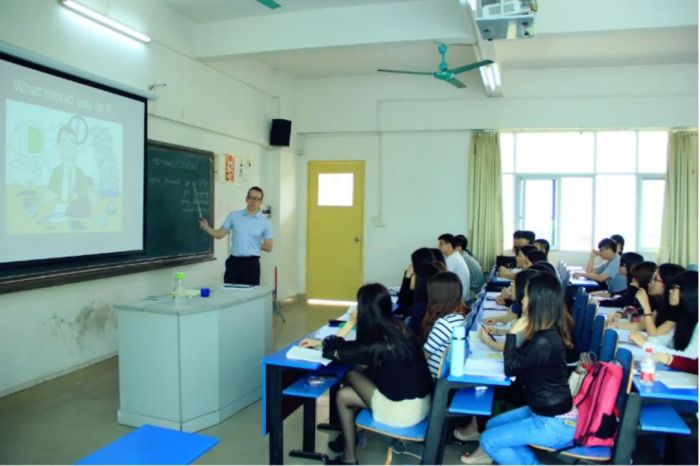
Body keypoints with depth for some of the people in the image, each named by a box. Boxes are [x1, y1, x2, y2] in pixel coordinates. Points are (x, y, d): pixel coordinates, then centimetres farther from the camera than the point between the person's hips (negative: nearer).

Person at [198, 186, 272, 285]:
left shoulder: (264, 222, 1)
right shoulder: (234, 215, 5)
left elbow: (268, 247, 6)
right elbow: (219, 234, 6)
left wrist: (254, 245, 3)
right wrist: (206, 228, -9)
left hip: (251, 263, -1)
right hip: (234, 262, 1)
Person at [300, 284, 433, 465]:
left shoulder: (380, 344, -23)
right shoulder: (397, 328, -1)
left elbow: (342, 354, -6)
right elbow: (358, 347, 11)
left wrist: (327, 346, 15)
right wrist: (321, 342, 17)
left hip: (404, 410, -7)